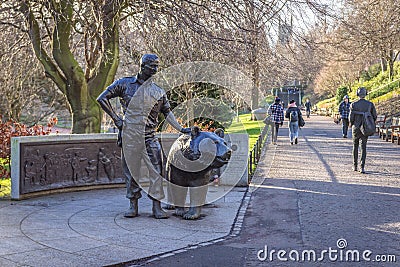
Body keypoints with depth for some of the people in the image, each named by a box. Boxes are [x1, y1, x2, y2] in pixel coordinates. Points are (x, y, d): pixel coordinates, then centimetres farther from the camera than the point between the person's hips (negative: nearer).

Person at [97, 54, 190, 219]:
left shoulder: (159, 92, 9)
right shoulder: (124, 84, 3)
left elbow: (167, 113, 18)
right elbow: (102, 99, 4)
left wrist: (181, 129, 10)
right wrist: (116, 119, -1)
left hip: (149, 137, 2)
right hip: (129, 135, -1)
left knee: (156, 170, -5)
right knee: (131, 170, 4)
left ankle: (157, 207, 1)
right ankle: (133, 206, 15)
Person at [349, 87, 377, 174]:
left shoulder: (353, 104, -9)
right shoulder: (370, 104, -4)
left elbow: (351, 117, -8)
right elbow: (374, 116, 1)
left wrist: (351, 124, 12)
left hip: (356, 128, -1)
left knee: (355, 147, 16)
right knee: (363, 147, 3)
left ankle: (355, 166, 22)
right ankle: (362, 167, -8)